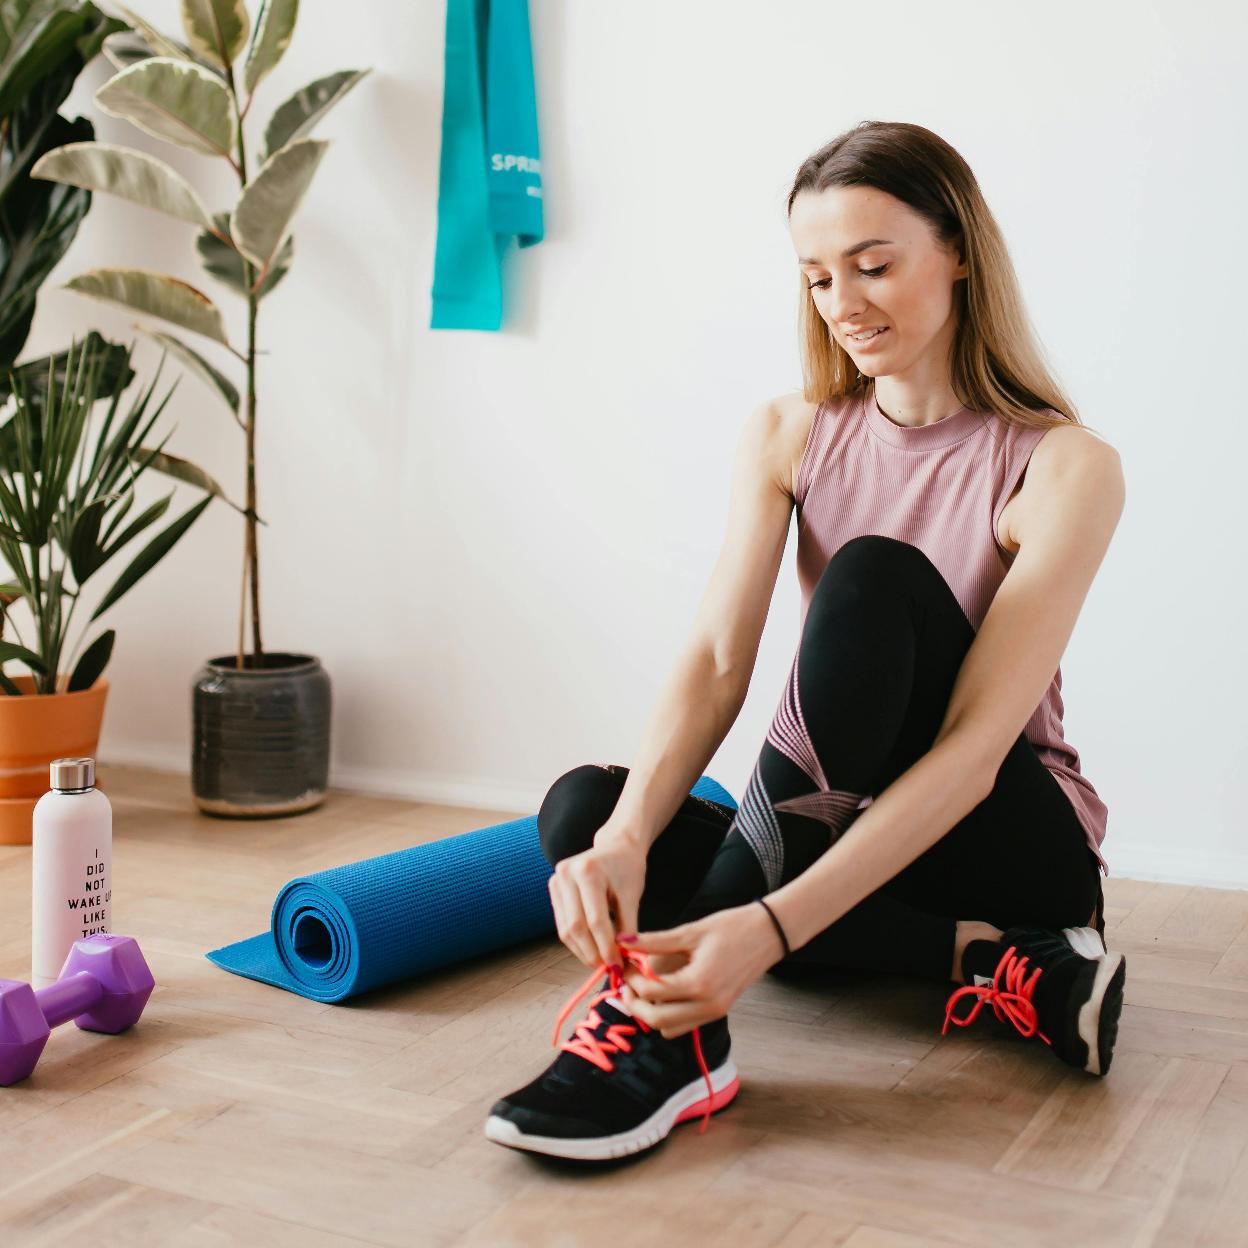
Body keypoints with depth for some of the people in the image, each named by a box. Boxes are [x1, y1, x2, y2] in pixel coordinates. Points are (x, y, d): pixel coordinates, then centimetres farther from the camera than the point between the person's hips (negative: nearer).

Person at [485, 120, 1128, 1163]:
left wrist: (771, 925, -38)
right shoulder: (789, 437, 0)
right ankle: (990, 966, -22)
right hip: (829, 830, 5)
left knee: (874, 575, -30)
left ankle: (676, 1020, -33)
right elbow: (716, 665, -13)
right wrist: (625, 838, -33)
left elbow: (974, 745, -25)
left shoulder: (1065, 468, -15)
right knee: (583, 812, -23)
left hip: (1007, 839, -4)